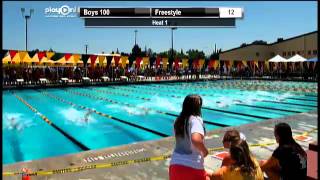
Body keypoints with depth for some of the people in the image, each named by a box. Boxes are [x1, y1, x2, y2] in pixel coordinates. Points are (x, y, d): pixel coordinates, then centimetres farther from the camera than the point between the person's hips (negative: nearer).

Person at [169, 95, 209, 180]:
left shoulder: (178, 120, 5)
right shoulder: (196, 119, -15)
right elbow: (196, 140, -31)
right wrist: (205, 151, -14)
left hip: (175, 164, 6)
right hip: (193, 167, -6)